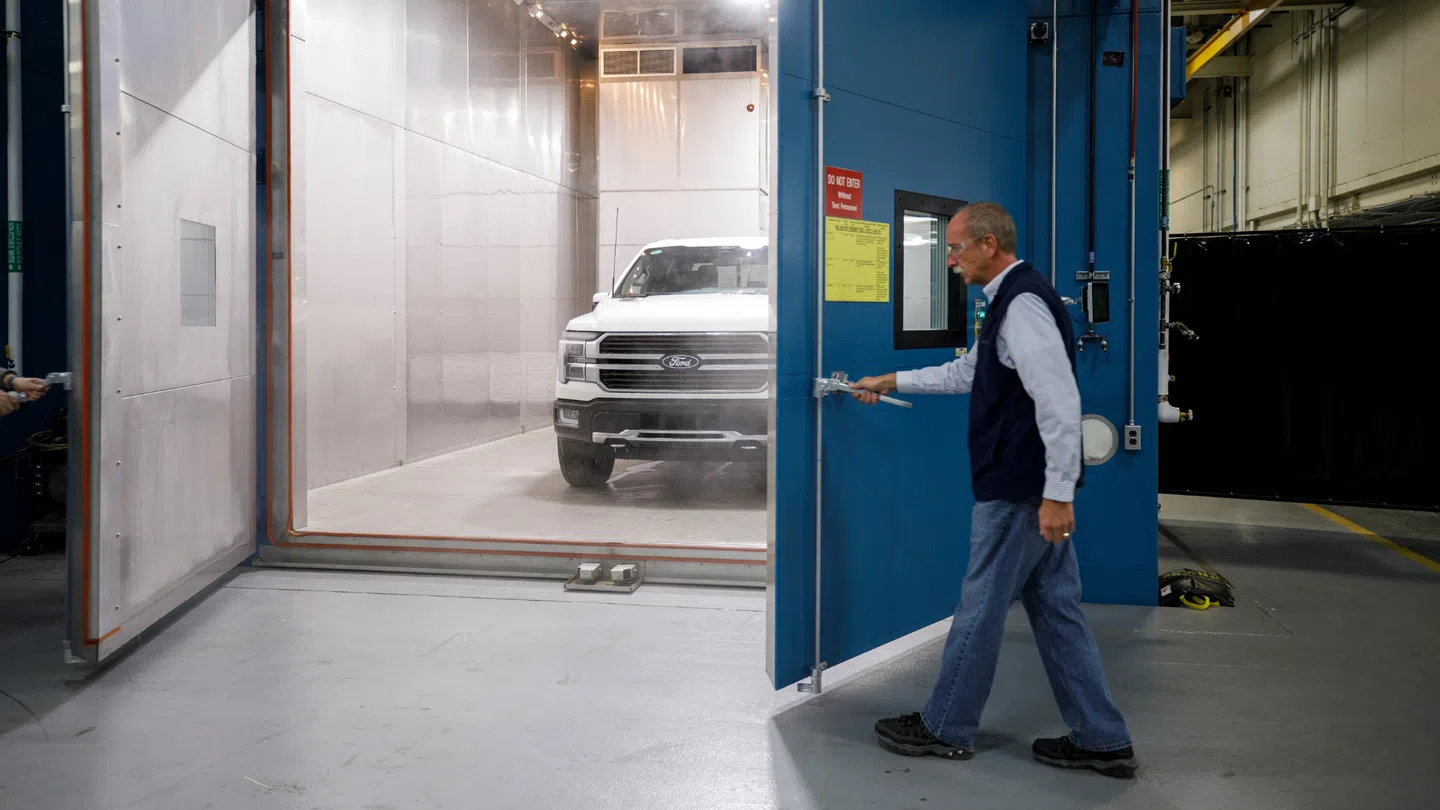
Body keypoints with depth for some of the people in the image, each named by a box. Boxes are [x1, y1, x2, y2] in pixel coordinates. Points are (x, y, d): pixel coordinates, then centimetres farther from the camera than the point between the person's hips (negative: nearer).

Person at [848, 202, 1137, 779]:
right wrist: (891, 383, 31)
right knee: (1055, 607, 13)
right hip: (1037, 487, 10)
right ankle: (1101, 741, 19)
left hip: (1018, 491, -10)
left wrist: (1058, 493, -25)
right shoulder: (1014, 299, 14)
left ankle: (946, 729, 19)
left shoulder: (1022, 305, -19)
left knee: (981, 608, 4)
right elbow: (967, 373, 28)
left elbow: (1059, 402, -25)